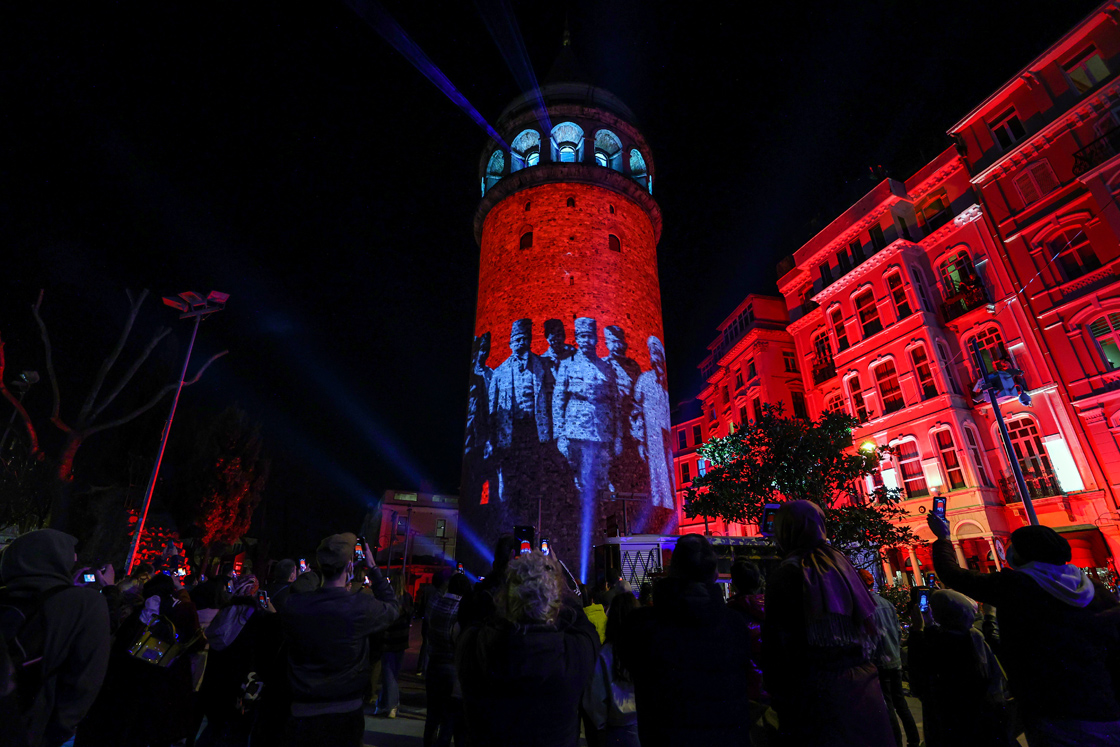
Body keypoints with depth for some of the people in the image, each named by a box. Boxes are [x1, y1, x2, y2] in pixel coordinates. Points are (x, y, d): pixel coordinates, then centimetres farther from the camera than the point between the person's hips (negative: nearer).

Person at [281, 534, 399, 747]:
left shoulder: (292, 605, -12)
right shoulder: (362, 607, -22)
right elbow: (393, 606, -1)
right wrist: (373, 567, 2)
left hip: (302, 714, 3)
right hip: (345, 714, -2)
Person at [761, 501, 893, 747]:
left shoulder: (784, 575, -12)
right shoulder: (841, 564, 6)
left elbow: (777, 643, -11)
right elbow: (869, 629, 12)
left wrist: (779, 696, -4)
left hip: (817, 691, -6)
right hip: (863, 685, 6)